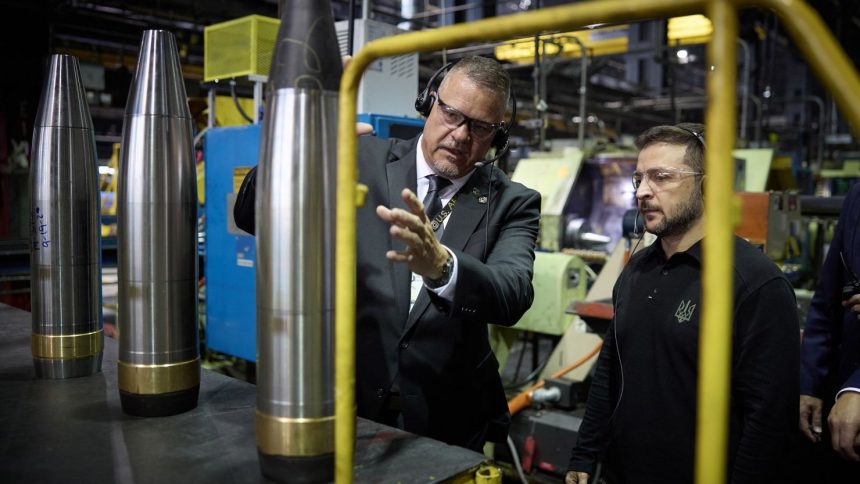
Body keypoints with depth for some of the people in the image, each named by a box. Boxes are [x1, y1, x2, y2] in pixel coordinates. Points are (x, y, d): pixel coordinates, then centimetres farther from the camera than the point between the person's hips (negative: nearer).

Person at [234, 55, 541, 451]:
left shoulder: (512, 203, -4)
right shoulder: (365, 160, -4)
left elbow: (513, 296, -22)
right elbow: (250, 217, -10)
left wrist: (441, 264, -43)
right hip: (348, 406, 0)